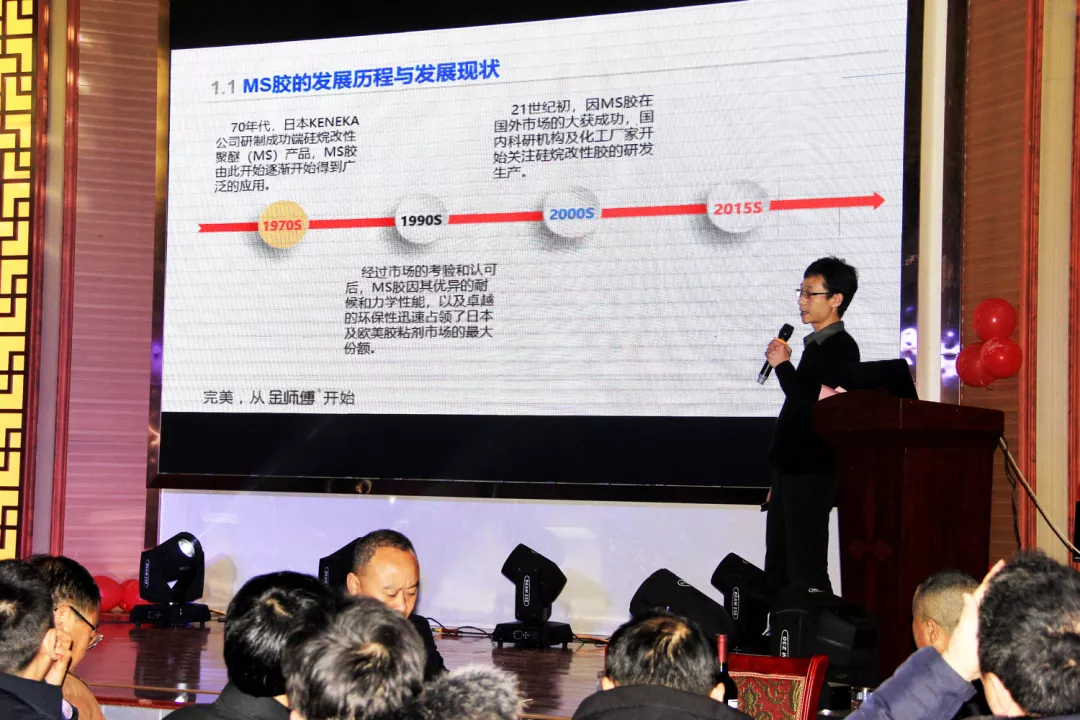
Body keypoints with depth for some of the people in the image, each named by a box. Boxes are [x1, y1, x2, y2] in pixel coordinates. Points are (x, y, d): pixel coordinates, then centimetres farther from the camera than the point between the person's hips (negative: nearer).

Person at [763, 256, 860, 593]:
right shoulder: (814, 345, 17)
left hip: (812, 476, -10)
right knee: (776, 572, 11)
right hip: (789, 471, 10)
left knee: (805, 573, -9)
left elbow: (814, 407, -22)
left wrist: (783, 365, -12)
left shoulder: (841, 348, -11)